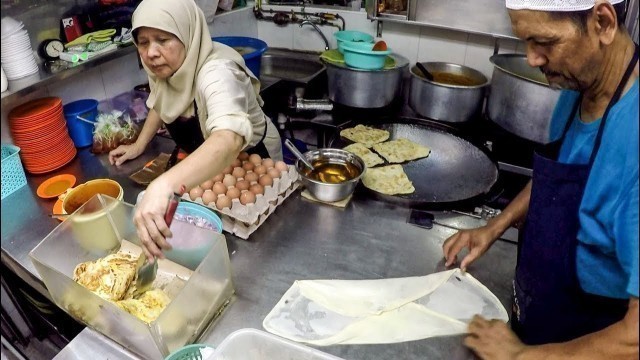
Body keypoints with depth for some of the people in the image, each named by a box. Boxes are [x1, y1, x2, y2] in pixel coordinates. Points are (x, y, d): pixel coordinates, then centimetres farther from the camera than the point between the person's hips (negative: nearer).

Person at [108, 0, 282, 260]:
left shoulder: (217, 74, -38)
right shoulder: (166, 67, -14)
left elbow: (230, 140, -58)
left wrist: (163, 186, -71)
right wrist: (139, 145, -1)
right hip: (202, 167, 6)